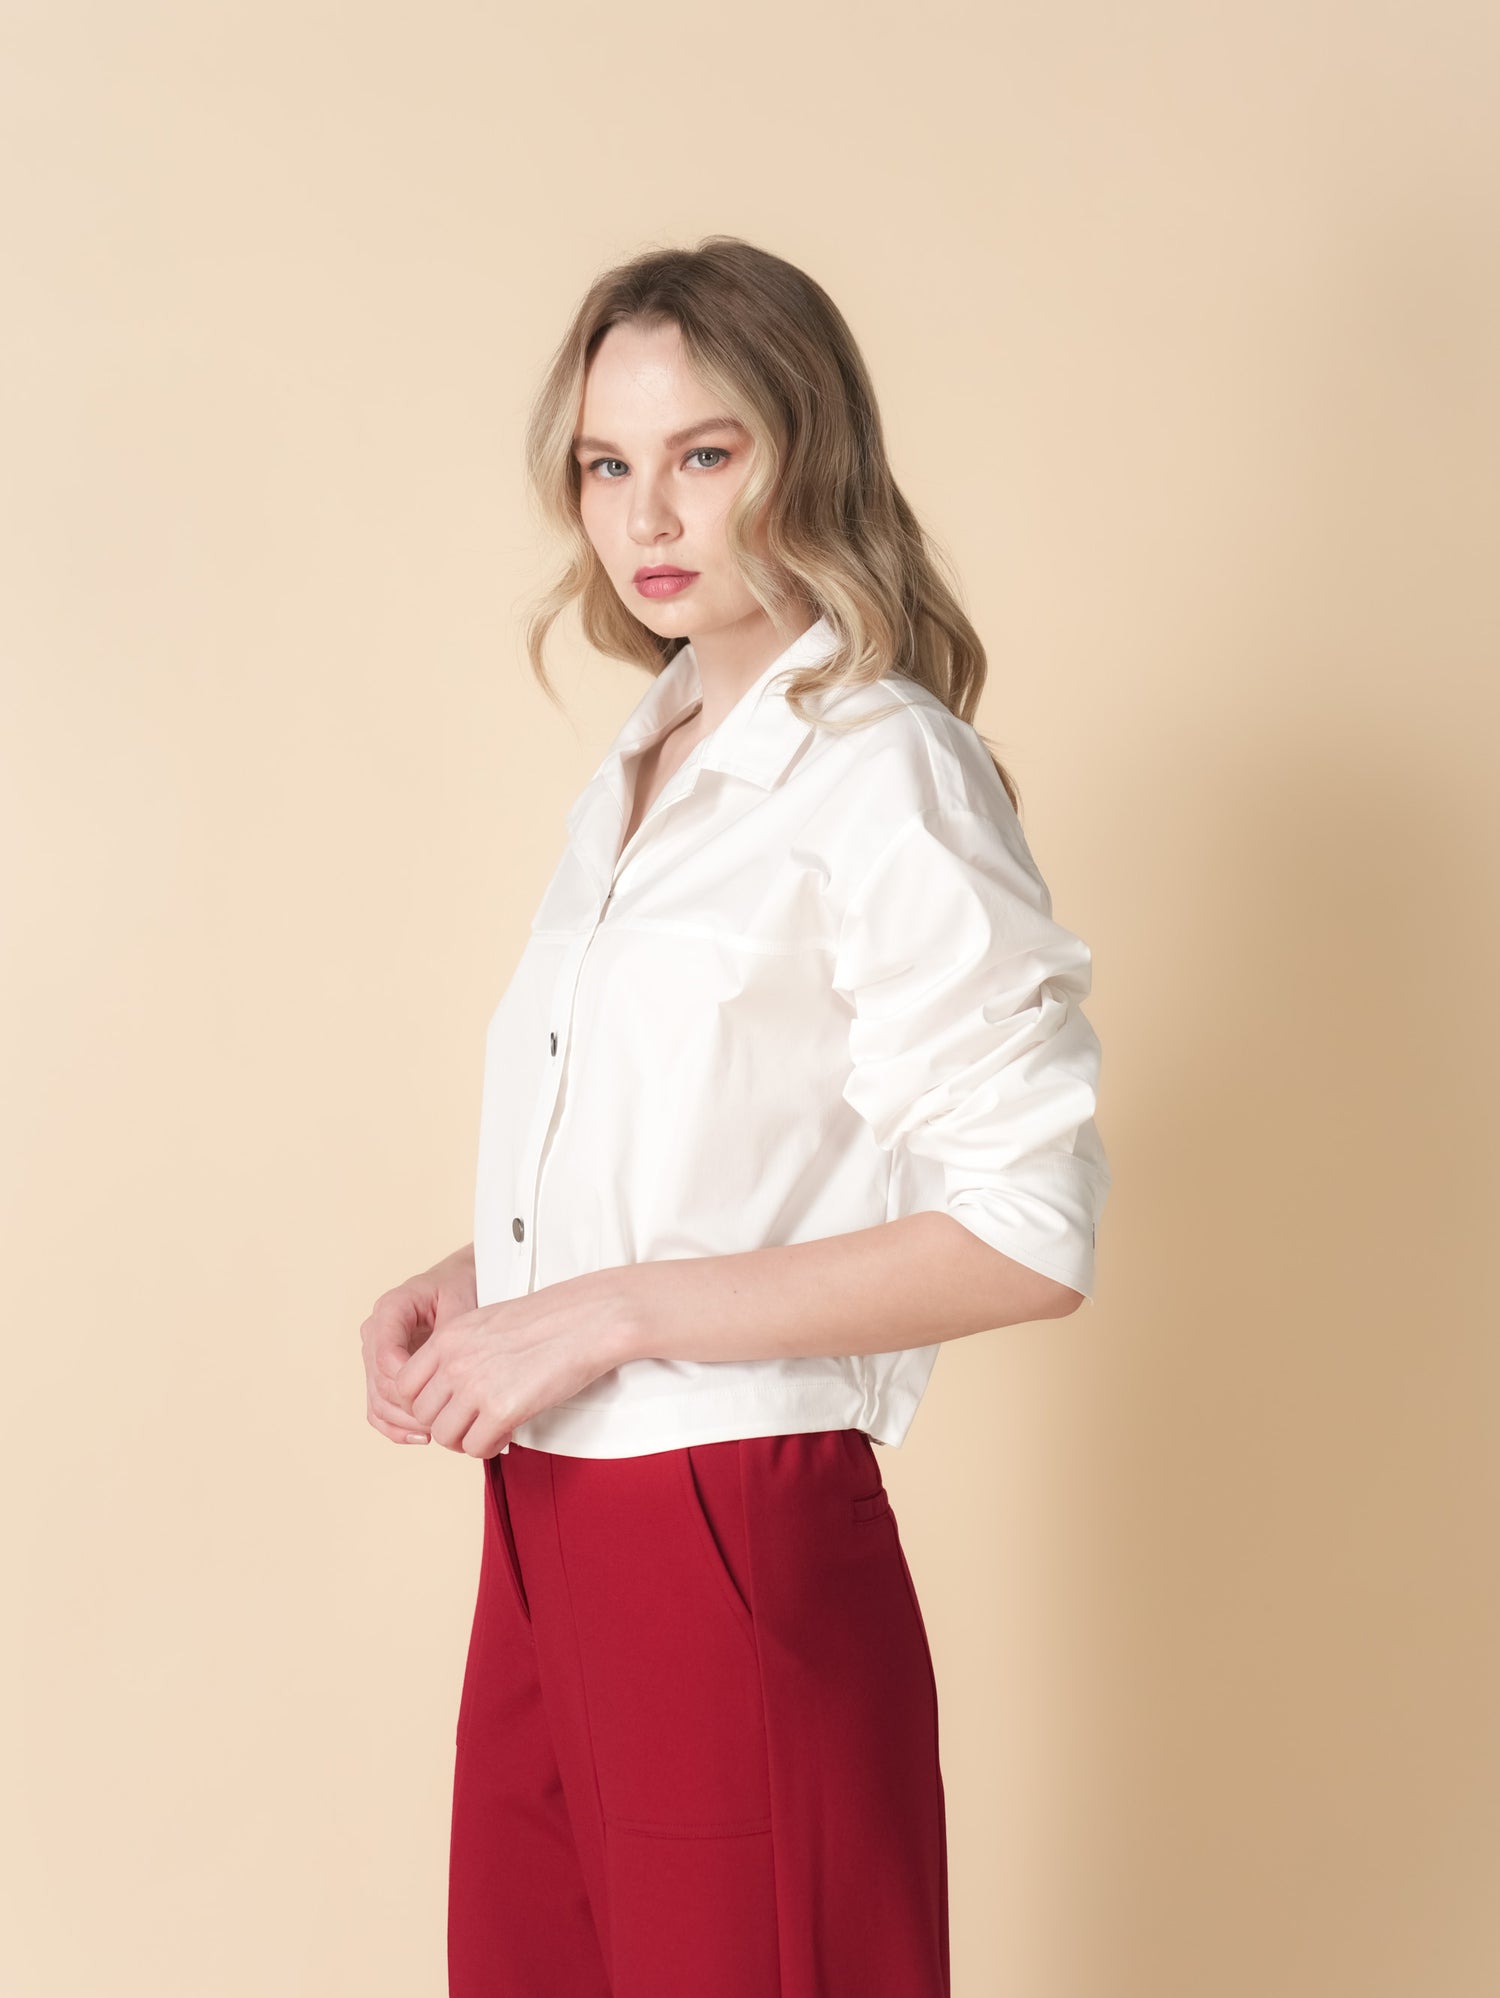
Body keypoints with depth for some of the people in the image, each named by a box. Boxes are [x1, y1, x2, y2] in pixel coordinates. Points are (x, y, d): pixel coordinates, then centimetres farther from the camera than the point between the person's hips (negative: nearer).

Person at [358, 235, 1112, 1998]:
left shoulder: (881, 773, -12)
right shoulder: (636, 777, 13)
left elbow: (1027, 1234, -18)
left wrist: (605, 1315, -18)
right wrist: (464, 1287, 4)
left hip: (739, 1550, -7)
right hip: (543, 1532, 7)